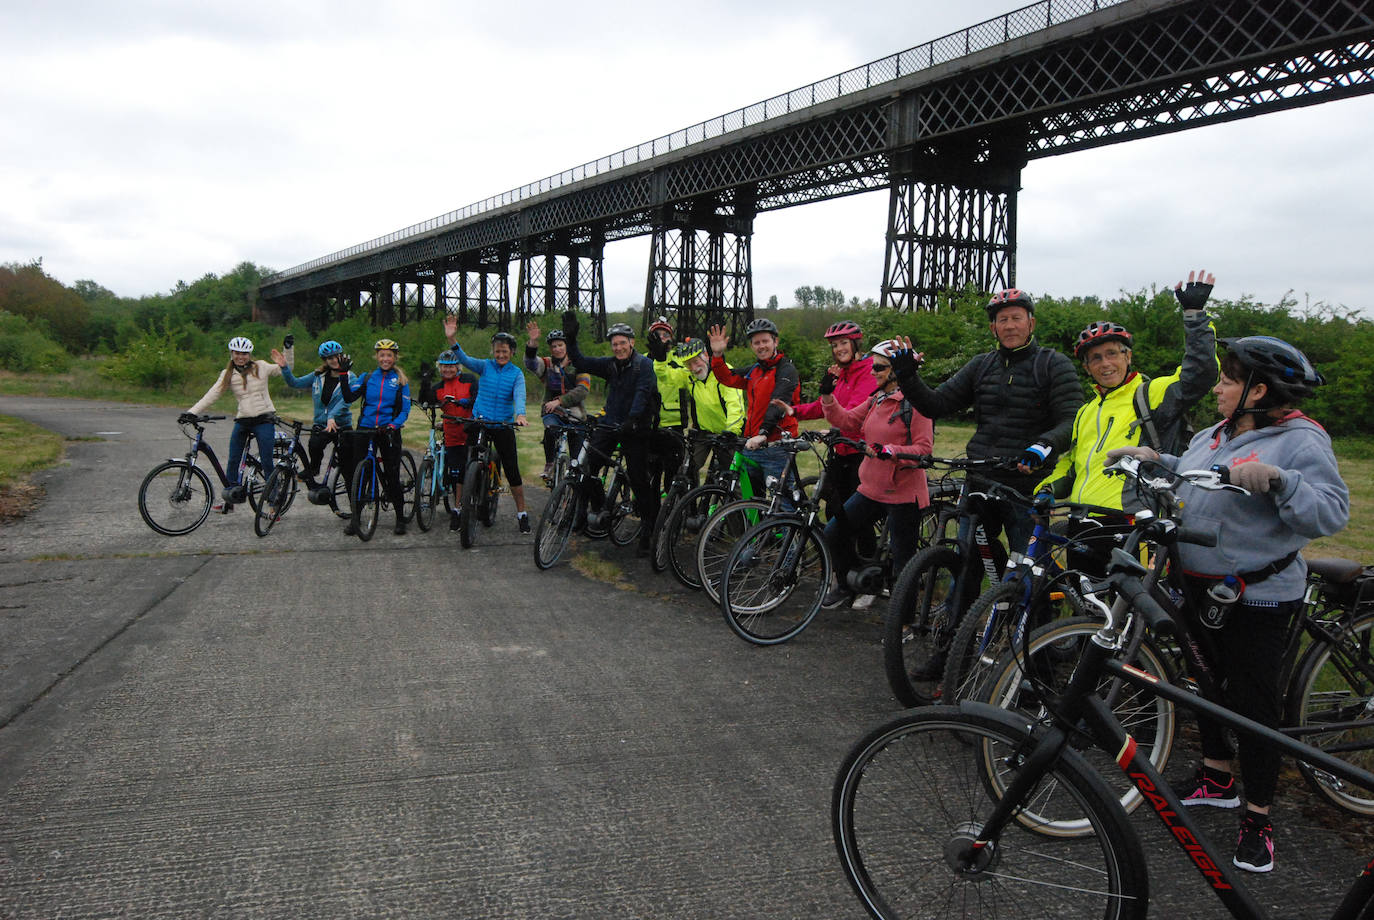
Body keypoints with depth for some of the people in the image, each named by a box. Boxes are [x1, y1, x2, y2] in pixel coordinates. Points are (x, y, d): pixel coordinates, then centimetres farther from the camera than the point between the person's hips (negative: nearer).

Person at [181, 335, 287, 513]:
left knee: (267, 463, -6)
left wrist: (288, 349, -1)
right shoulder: (227, 375, 6)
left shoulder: (261, 367, 2)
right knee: (233, 461, 5)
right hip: (242, 422, 3)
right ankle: (228, 498, 20)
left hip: (264, 421, -3)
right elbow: (211, 395, 1)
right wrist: (191, 412, -8)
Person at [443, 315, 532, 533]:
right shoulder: (485, 366, 1)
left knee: (512, 470, 1)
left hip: (503, 426, -1)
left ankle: (522, 514, 12)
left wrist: (520, 414, -37)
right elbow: (464, 359, -16)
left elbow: (519, 395, -16)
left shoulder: (516, 373, 0)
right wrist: (452, 339, -34)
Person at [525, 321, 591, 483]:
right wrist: (533, 342, -34)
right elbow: (531, 364, -17)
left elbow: (583, 390, -12)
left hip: (575, 413, 0)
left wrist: (560, 400, -24)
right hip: (552, 411, 0)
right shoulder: (547, 364, 5)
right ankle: (549, 466, -14)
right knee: (551, 431, -34)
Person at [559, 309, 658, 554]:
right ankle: (596, 507, 12)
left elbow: (643, 393, -22)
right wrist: (571, 338, -5)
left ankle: (647, 528, 11)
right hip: (610, 424, 5)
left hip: (635, 428, -5)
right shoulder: (610, 365, 9)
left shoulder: (644, 364, -9)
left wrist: (632, 419, -36)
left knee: (639, 480, -2)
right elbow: (581, 363, 8)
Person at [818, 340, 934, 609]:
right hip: (872, 489, 8)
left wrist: (888, 450, -30)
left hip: (903, 493, -8)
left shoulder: (914, 403, -13)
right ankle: (846, 586, 27)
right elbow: (846, 420, 11)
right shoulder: (876, 400, 12)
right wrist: (827, 395, -1)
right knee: (834, 532, 8)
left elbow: (924, 448, -18)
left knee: (903, 559, 2)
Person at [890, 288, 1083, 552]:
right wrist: (907, 376, -8)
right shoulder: (982, 365, 11)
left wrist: (1044, 445, -31)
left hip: (1027, 487, -4)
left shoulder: (1055, 365, -1)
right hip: (979, 483, 4)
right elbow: (935, 405, 7)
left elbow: (1072, 421, -11)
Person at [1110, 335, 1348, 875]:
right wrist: (1154, 460, 13)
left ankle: (1257, 819, 15)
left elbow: (1332, 513, -24)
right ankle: (1216, 780, 40)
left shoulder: (1301, 441, -15)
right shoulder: (1214, 435, 8)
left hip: (1256, 598, -8)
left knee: (1253, 702, 0)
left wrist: (1277, 479, -37)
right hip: (1201, 587, 8)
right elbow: (1188, 477, 24)